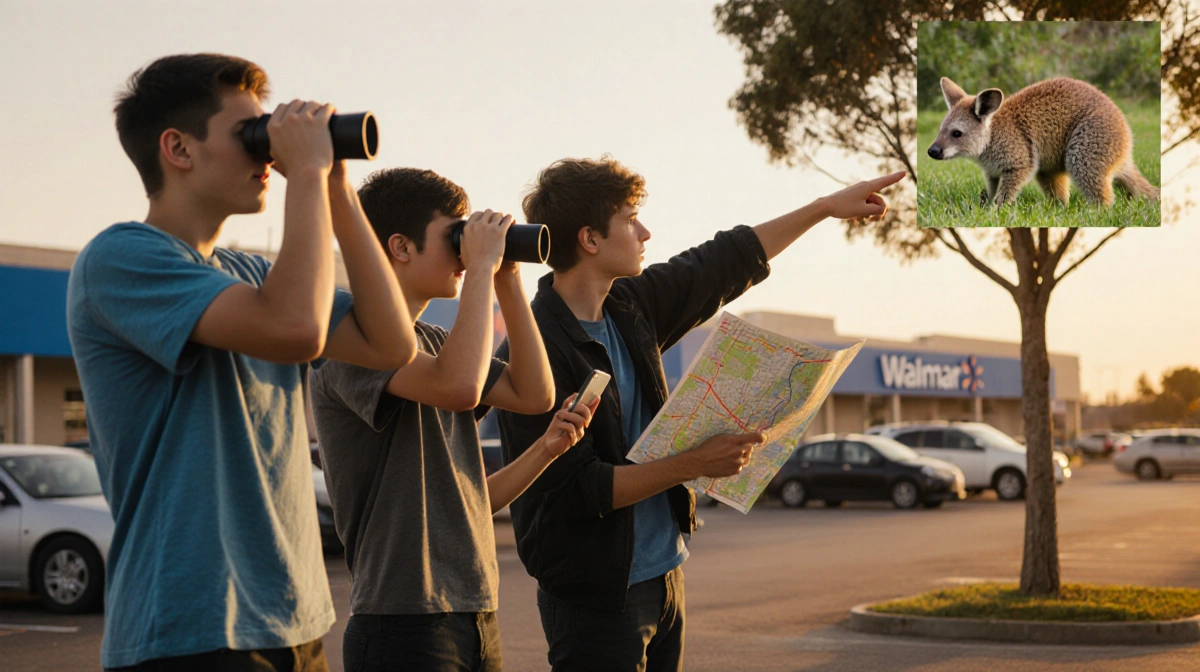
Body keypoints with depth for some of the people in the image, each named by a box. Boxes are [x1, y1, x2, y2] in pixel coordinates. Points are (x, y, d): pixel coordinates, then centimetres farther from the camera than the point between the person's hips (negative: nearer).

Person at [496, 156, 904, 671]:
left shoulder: (628, 307, 6)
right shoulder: (535, 348, -19)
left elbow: (726, 264, 19)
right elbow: (577, 488, -22)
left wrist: (827, 206, 23)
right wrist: (693, 464, -21)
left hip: (663, 573, 8)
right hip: (596, 594, -8)